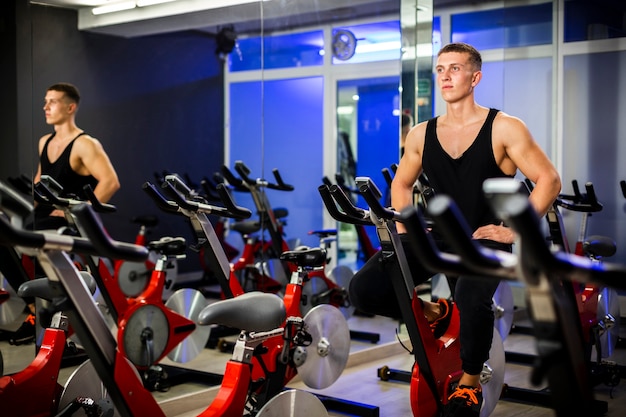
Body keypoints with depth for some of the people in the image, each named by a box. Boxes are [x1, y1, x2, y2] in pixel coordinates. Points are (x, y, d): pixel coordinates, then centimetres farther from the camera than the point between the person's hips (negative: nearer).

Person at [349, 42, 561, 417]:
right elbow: (402, 183, 21)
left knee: (471, 302, -37)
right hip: (439, 236, 4)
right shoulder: (422, 135, 6)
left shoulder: (503, 128, -6)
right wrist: (402, 231, 7)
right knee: (364, 289, -14)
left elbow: (549, 180, -7)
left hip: (486, 237, -4)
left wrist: (514, 231, -13)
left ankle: (469, 385, -5)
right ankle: (433, 314, 17)